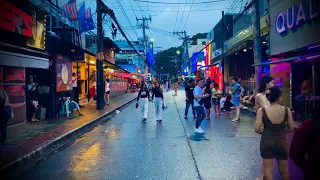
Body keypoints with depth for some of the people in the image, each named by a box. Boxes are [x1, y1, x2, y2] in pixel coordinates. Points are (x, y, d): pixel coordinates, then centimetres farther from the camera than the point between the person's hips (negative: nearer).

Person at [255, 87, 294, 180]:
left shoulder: (261, 110, -13)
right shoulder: (287, 110, -9)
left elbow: (257, 129, -13)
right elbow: (291, 129, -1)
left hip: (266, 142, -1)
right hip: (282, 142, 2)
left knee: (268, 168, 11)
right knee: (284, 169, 21)